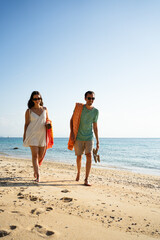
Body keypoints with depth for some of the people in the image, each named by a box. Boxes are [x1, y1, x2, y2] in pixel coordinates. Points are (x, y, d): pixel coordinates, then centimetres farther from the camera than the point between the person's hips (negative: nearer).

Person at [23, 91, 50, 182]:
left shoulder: (45, 109, 8)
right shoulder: (29, 111, 1)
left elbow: (48, 120, 18)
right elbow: (26, 124, 3)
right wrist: (24, 136, 2)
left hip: (42, 135, 3)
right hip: (32, 135, -3)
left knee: (41, 155, 10)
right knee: (35, 155, -9)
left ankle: (35, 167, 39)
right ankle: (38, 175, -7)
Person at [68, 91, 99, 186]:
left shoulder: (95, 111, 1)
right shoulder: (79, 107, -4)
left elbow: (95, 126, 7)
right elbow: (72, 120, 3)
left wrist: (98, 141, 6)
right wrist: (72, 133, -8)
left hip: (89, 137, 1)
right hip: (78, 137, 0)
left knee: (89, 155, -15)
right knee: (79, 157, 8)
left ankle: (86, 179, -10)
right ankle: (79, 172, 36)